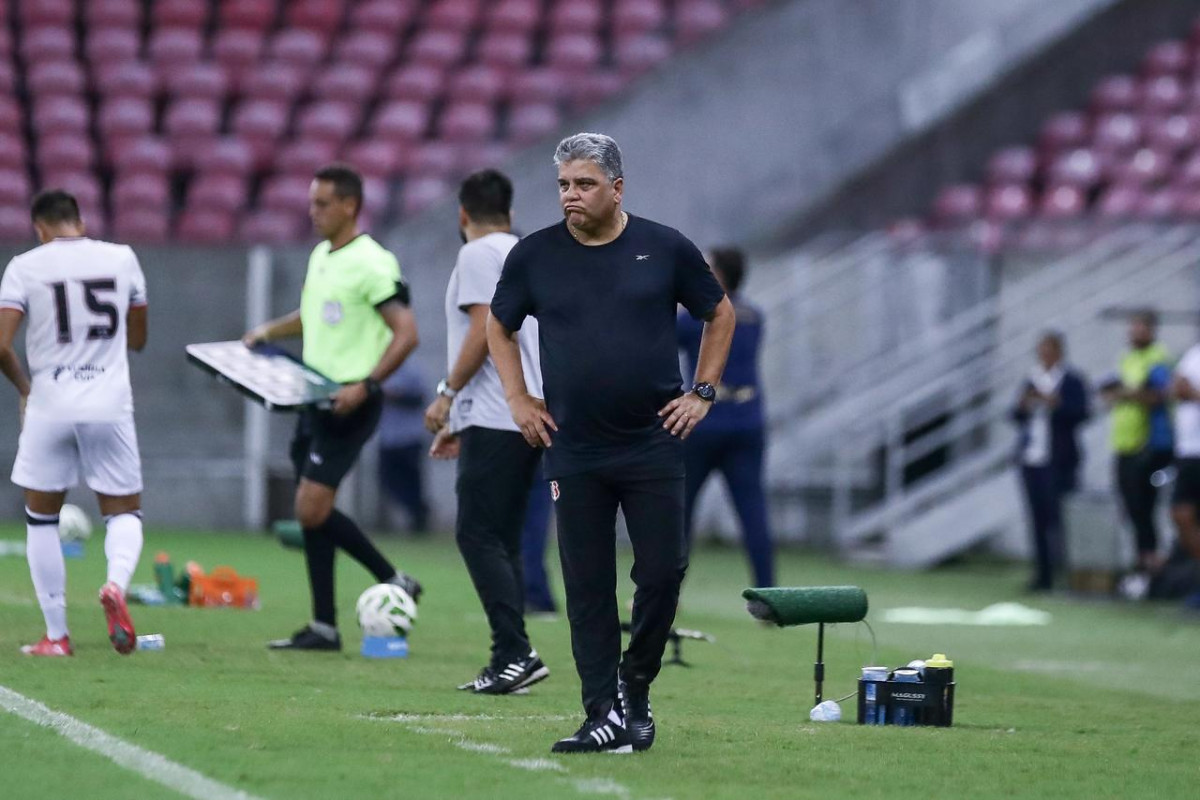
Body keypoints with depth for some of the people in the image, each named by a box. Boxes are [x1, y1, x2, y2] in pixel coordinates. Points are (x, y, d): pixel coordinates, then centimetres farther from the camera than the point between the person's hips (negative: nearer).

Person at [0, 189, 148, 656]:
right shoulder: (121, 259, 5)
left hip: (50, 407, -1)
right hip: (111, 404, 1)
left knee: (41, 518, 14)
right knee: (124, 511, 12)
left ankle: (56, 635, 11)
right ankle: (117, 583, -20)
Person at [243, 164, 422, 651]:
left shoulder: (371, 263, -13)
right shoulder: (320, 256, 14)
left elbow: (406, 333, -17)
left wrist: (366, 385, -26)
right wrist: (270, 331, 12)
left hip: (350, 404, -9)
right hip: (316, 399, 9)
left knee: (312, 509, -14)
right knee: (312, 512, 8)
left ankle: (394, 582, -1)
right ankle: (324, 626, 14)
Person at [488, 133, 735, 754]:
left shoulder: (665, 249, 0)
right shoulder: (534, 256, 2)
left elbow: (720, 314, 14)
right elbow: (499, 328, 18)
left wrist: (702, 392, 7)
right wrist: (519, 401, 9)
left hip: (654, 445, -1)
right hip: (573, 452, 1)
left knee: (662, 573, -4)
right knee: (587, 589, 1)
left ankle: (634, 689, 18)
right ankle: (604, 717, 6)